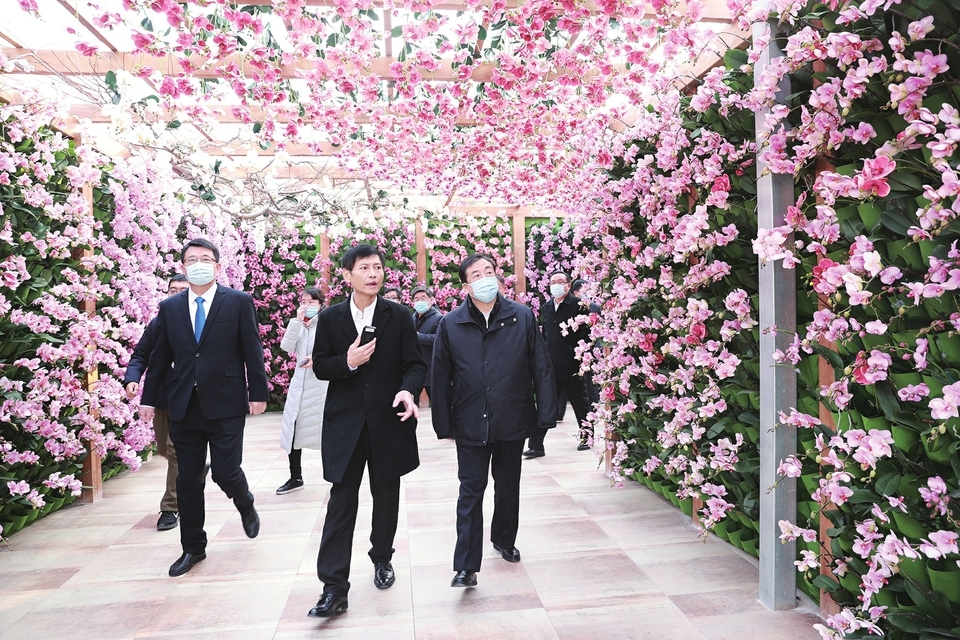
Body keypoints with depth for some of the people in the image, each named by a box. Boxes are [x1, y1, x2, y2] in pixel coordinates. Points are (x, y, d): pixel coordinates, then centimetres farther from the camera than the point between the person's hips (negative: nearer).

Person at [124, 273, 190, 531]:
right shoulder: (157, 324, 8)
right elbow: (140, 355, 10)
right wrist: (131, 379, -8)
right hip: (162, 398, 6)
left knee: (176, 451, -5)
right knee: (164, 449, 17)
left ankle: (171, 507, 8)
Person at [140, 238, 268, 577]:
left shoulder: (239, 302, -1)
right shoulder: (169, 308, 9)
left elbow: (253, 351, -3)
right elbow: (160, 357, 12)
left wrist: (258, 393, -6)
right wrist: (148, 398, 11)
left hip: (226, 405, -3)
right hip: (184, 407, 4)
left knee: (225, 472, -5)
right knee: (188, 481, 10)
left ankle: (245, 505, 31)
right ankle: (193, 548, 27)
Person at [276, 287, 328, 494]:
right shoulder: (299, 325, 11)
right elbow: (286, 346, -5)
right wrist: (297, 320, -11)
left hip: (322, 385, -6)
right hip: (299, 385, 6)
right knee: (291, 431, 8)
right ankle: (296, 478, 24)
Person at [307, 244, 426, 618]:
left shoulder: (400, 317, -1)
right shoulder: (330, 318, 1)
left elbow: (415, 364, -2)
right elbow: (320, 367, 2)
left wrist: (408, 390, -23)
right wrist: (347, 362, -18)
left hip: (388, 422, 1)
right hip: (345, 423, 0)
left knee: (386, 498, 16)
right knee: (341, 503, 0)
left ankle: (382, 558, 40)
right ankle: (334, 587, 6)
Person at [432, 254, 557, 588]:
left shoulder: (522, 317, -3)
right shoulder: (451, 324, -4)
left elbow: (541, 368, -1)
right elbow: (440, 378, 0)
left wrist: (546, 413, -4)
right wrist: (444, 424, -1)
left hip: (513, 421, 2)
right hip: (470, 424, -1)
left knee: (508, 487, 18)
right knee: (470, 492, 2)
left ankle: (505, 541, 41)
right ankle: (467, 567, 8)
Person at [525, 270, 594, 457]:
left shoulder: (578, 305, -8)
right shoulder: (546, 307, 11)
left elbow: (585, 332, -10)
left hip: (572, 365, -5)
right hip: (550, 366, 5)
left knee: (580, 404, 13)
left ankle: (587, 436, 32)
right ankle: (536, 445, 6)